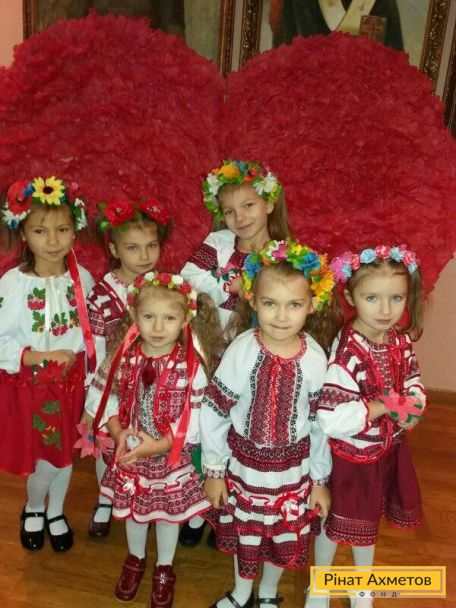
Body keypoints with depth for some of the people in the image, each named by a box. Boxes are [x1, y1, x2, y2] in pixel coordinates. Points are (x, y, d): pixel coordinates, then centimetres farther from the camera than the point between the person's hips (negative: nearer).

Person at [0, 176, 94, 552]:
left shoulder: (82, 278, -5)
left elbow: (95, 332, 0)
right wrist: (41, 356, -22)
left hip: (72, 381, 2)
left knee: (65, 453, 16)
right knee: (44, 458, 8)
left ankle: (56, 512, 43)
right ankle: (33, 509, 41)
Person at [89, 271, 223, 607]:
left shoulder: (192, 367, -20)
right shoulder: (125, 359, -10)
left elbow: (196, 423, -18)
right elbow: (110, 402, -1)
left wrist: (159, 445, -24)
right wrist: (119, 433, -18)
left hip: (172, 459, -3)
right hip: (130, 455, 3)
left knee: (168, 512, 18)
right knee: (132, 508, 24)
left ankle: (164, 569, 46)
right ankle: (135, 559, 53)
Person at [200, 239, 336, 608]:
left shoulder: (316, 359, -15)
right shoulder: (242, 350, -19)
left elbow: (321, 424, -4)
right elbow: (213, 412, -10)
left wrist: (320, 479, 3)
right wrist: (213, 470, -4)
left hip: (292, 468, 1)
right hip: (243, 463, 0)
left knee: (284, 537, 20)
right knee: (244, 532, 21)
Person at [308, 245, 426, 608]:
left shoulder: (400, 339, -9)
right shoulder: (347, 353, -32)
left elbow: (412, 380, 8)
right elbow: (330, 419, -36)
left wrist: (413, 405, -13)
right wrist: (380, 407, -27)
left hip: (389, 449, 7)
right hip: (352, 456, -6)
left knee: (367, 523, 27)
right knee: (335, 524, 16)